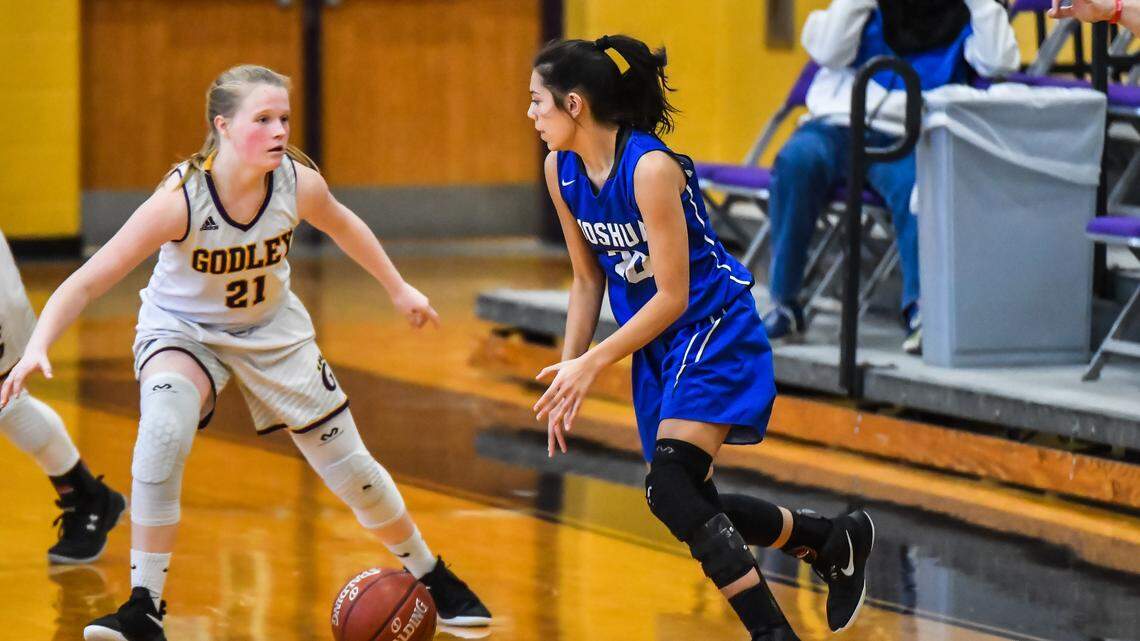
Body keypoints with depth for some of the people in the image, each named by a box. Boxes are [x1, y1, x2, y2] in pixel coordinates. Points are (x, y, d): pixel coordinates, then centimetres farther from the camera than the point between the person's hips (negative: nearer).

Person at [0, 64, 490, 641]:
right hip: (181, 329, -3)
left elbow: (342, 225, 2)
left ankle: (431, 577, 34)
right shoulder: (181, 199, -34)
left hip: (271, 329, 3)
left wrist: (398, 289, 13)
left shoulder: (298, 183, -23)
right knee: (164, 426, -34)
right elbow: (86, 282, -34)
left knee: (349, 466, 7)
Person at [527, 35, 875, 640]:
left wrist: (592, 364, -23)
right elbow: (587, 279, 10)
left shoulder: (651, 168, -25)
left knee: (671, 490, -23)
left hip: (714, 330, -9)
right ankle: (837, 542, 29)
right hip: (657, 343, 9)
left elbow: (673, 295, -23)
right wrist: (567, 376, 5)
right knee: (689, 505, 10)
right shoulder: (561, 170, -1)